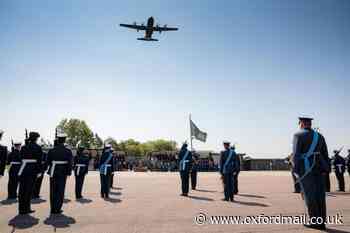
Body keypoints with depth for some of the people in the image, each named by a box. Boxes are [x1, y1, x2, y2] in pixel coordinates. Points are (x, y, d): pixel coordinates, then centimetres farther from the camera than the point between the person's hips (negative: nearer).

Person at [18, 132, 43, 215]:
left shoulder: (23, 147, 8)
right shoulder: (38, 148, -6)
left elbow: (21, 159, 9)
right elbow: (39, 161, -8)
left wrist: (21, 170, 15)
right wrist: (39, 171, -3)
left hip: (23, 170, 4)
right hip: (33, 170, -4)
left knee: (22, 190, 10)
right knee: (29, 190, 2)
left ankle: (21, 209, 17)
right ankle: (26, 209, 6)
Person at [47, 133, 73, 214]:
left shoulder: (51, 151, -2)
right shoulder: (68, 151, -7)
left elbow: (48, 162, 2)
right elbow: (70, 163, -9)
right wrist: (69, 172, 0)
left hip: (53, 173, 2)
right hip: (63, 173, -2)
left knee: (53, 191, 11)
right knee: (60, 191, 6)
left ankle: (53, 209, 16)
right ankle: (58, 209, 6)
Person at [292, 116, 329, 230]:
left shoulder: (298, 135, -4)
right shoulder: (319, 136, 14)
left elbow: (296, 153, -12)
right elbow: (325, 154, 13)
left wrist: (295, 169, -11)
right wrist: (326, 169, 17)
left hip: (306, 167, -6)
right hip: (318, 167, 6)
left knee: (309, 195, 0)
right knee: (319, 195, 8)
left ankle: (315, 222, 3)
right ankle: (321, 222, 12)